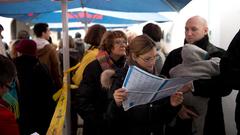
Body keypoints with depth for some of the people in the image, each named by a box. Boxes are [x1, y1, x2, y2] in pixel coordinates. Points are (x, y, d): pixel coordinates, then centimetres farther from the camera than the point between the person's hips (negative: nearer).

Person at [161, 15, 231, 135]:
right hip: (177, 119, 2)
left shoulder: (219, 55, -3)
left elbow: (225, 87, -16)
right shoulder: (174, 55, 6)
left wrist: (192, 85, -25)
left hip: (207, 120, -2)